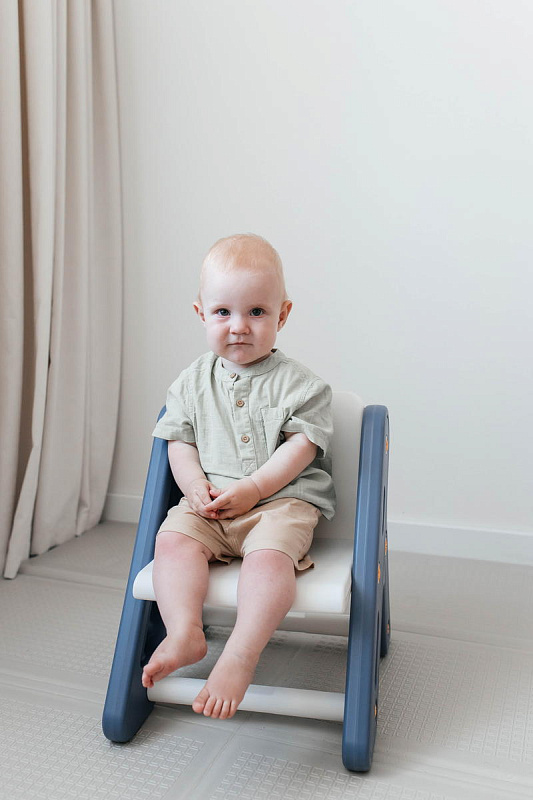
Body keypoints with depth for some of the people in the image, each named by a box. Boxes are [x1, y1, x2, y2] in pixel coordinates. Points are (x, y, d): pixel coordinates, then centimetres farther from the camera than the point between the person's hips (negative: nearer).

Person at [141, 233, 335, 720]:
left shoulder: (297, 383, 0)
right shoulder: (193, 382, 11)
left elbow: (300, 446, -7)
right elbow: (179, 440, 12)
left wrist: (253, 488, -18)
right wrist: (195, 485, -8)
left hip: (282, 500, -3)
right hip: (207, 505, 4)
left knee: (270, 554, -32)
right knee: (173, 538, -24)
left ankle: (239, 657, -33)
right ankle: (184, 634, -27)